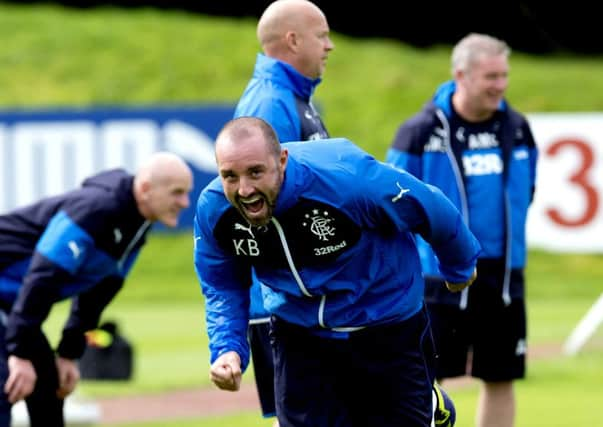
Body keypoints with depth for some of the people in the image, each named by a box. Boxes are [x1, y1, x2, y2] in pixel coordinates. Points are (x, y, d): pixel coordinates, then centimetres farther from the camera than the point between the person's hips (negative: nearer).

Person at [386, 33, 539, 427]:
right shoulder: (423, 131, -11)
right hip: (442, 275, -4)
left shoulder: (517, 128, 3)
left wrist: (509, 240, 14)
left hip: (503, 277, 4)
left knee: (501, 379, 8)